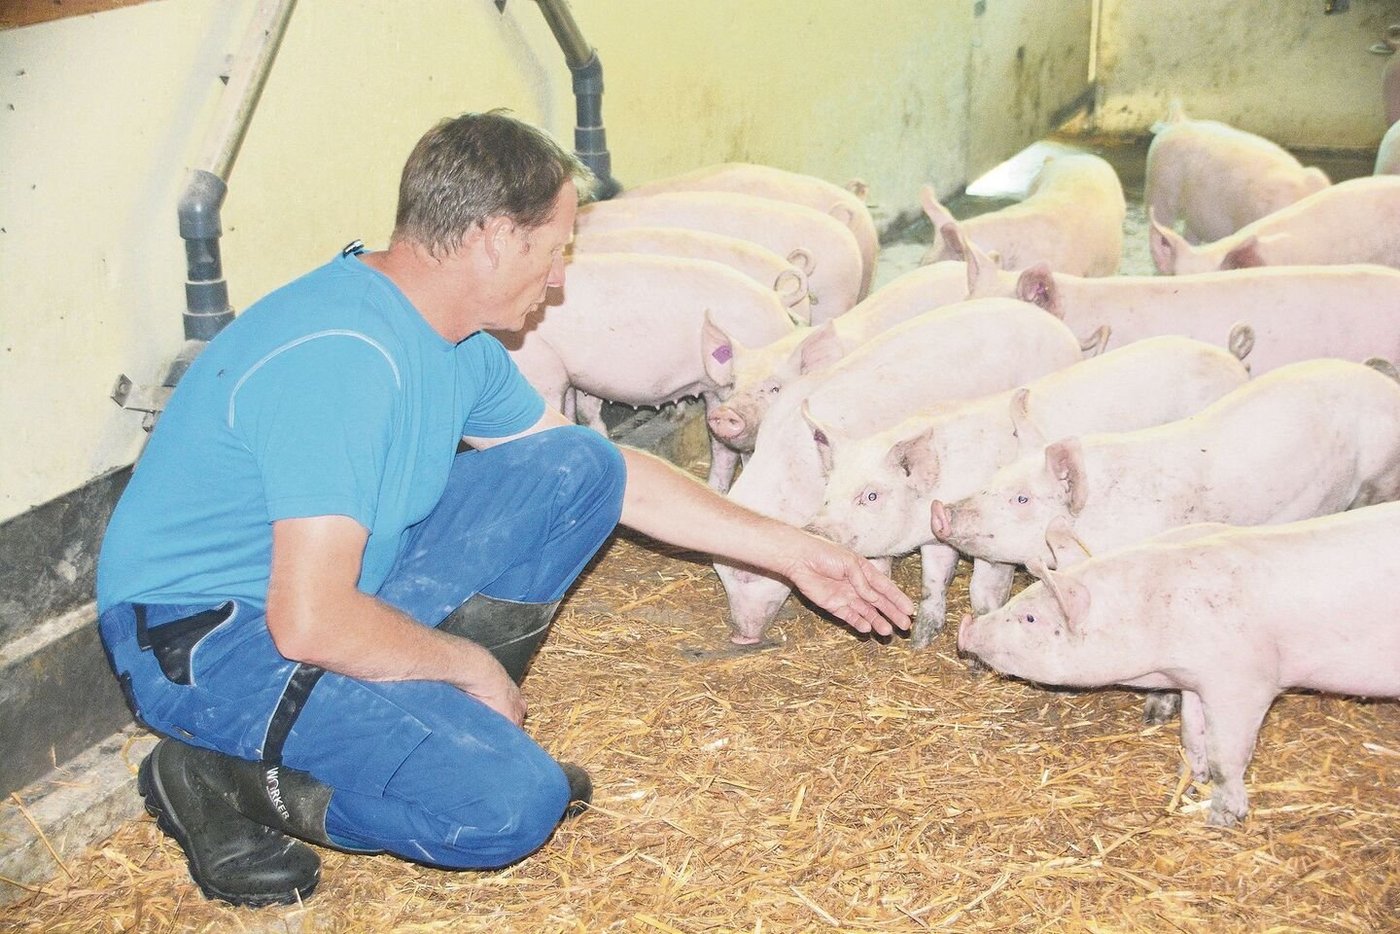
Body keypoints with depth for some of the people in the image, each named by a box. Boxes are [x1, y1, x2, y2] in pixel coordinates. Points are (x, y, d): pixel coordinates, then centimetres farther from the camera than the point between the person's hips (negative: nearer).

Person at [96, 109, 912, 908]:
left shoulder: (453, 343, 2)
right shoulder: (341, 357, -29)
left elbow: (618, 477, 14)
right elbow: (312, 624, -33)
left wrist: (791, 552, 14)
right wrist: (470, 663, -15)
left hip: (338, 586, 9)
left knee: (579, 467, 1)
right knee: (511, 802, -25)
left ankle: (439, 722, 4)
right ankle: (225, 779, -6)